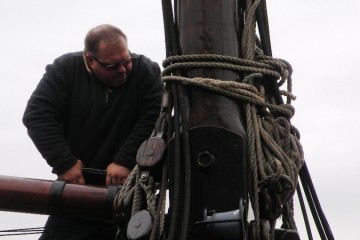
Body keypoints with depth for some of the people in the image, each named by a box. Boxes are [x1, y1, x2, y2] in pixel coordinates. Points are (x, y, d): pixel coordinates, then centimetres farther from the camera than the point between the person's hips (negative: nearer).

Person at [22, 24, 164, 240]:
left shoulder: (146, 71, -7)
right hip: (77, 182, 2)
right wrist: (65, 163, -21)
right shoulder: (65, 69, -5)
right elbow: (37, 115, -12)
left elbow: (153, 118, -15)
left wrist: (125, 161, -24)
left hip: (129, 183, -1)